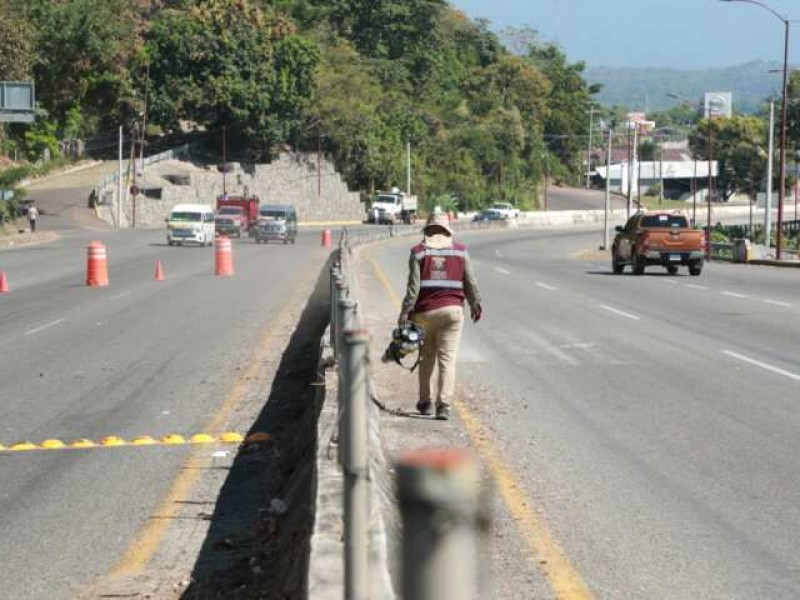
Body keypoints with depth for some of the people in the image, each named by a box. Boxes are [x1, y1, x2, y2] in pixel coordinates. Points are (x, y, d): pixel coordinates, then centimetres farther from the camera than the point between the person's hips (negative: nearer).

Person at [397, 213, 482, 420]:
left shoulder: (418, 252, 1)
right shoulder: (460, 250, 5)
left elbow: (413, 285, -6)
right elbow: (470, 282, 8)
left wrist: (405, 312, -6)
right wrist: (475, 305, 20)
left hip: (425, 311, 0)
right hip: (452, 310, 0)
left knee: (427, 357, 14)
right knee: (447, 358, -1)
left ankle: (426, 402, 21)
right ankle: (444, 405, -10)